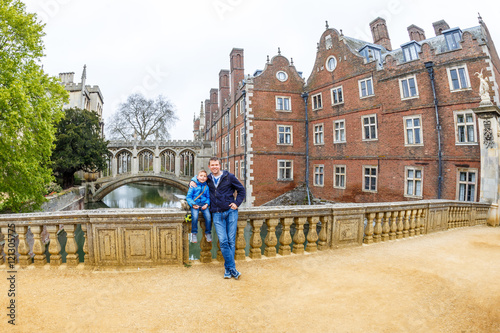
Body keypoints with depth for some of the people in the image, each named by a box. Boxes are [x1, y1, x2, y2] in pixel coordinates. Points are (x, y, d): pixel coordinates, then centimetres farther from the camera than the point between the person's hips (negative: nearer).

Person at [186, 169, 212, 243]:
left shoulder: (206, 186, 6)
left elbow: (208, 197, 12)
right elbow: (188, 197, 1)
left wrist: (207, 204, -7)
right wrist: (192, 204, -14)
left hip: (204, 205, 2)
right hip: (195, 205, -2)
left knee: (208, 216, -21)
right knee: (195, 216, -27)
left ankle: (208, 233, 3)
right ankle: (194, 233, -3)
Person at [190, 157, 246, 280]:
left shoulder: (229, 177, 2)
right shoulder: (208, 179, 10)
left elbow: (241, 190, 8)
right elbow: (199, 179, 30)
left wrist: (237, 203, -3)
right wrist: (192, 182, 8)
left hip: (230, 212, -1)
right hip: (217, 214, 2)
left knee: (231, 240, 1)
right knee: (223, 241, -7)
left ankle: (228, 268, 15)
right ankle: (232, 269, 2)